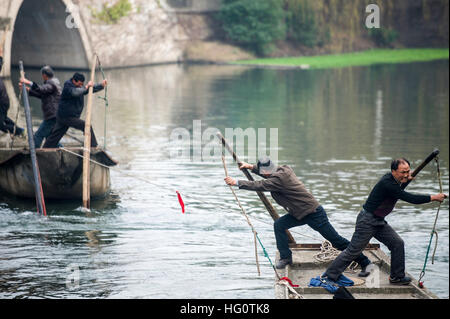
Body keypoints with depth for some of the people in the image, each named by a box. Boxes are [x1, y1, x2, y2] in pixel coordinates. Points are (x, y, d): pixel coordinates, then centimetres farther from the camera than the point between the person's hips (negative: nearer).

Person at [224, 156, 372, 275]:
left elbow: (259, 185, -25)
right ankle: (286, 257, 8)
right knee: (279, 225, -2)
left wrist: (236, 182, -18)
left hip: (314, 214, -9)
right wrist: (251, 167, 17)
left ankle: (365, 263, 7)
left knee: (336, 241, -3)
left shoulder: (279, 179, -26)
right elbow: (269, 174, 24)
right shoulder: (283, 170, 2)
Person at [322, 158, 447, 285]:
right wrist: (433, 198, -22)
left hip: (379, 222, 9)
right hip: (367, 221, -9)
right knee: (352, 251, -7)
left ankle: (396, 277, 15)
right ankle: (328, 277, 0)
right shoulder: (387, 183, -26)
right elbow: (410, 198, -28)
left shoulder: (392, 180, 3)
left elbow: (398, 191, 29)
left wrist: (408, 179, 15)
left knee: (398, 243, 4)